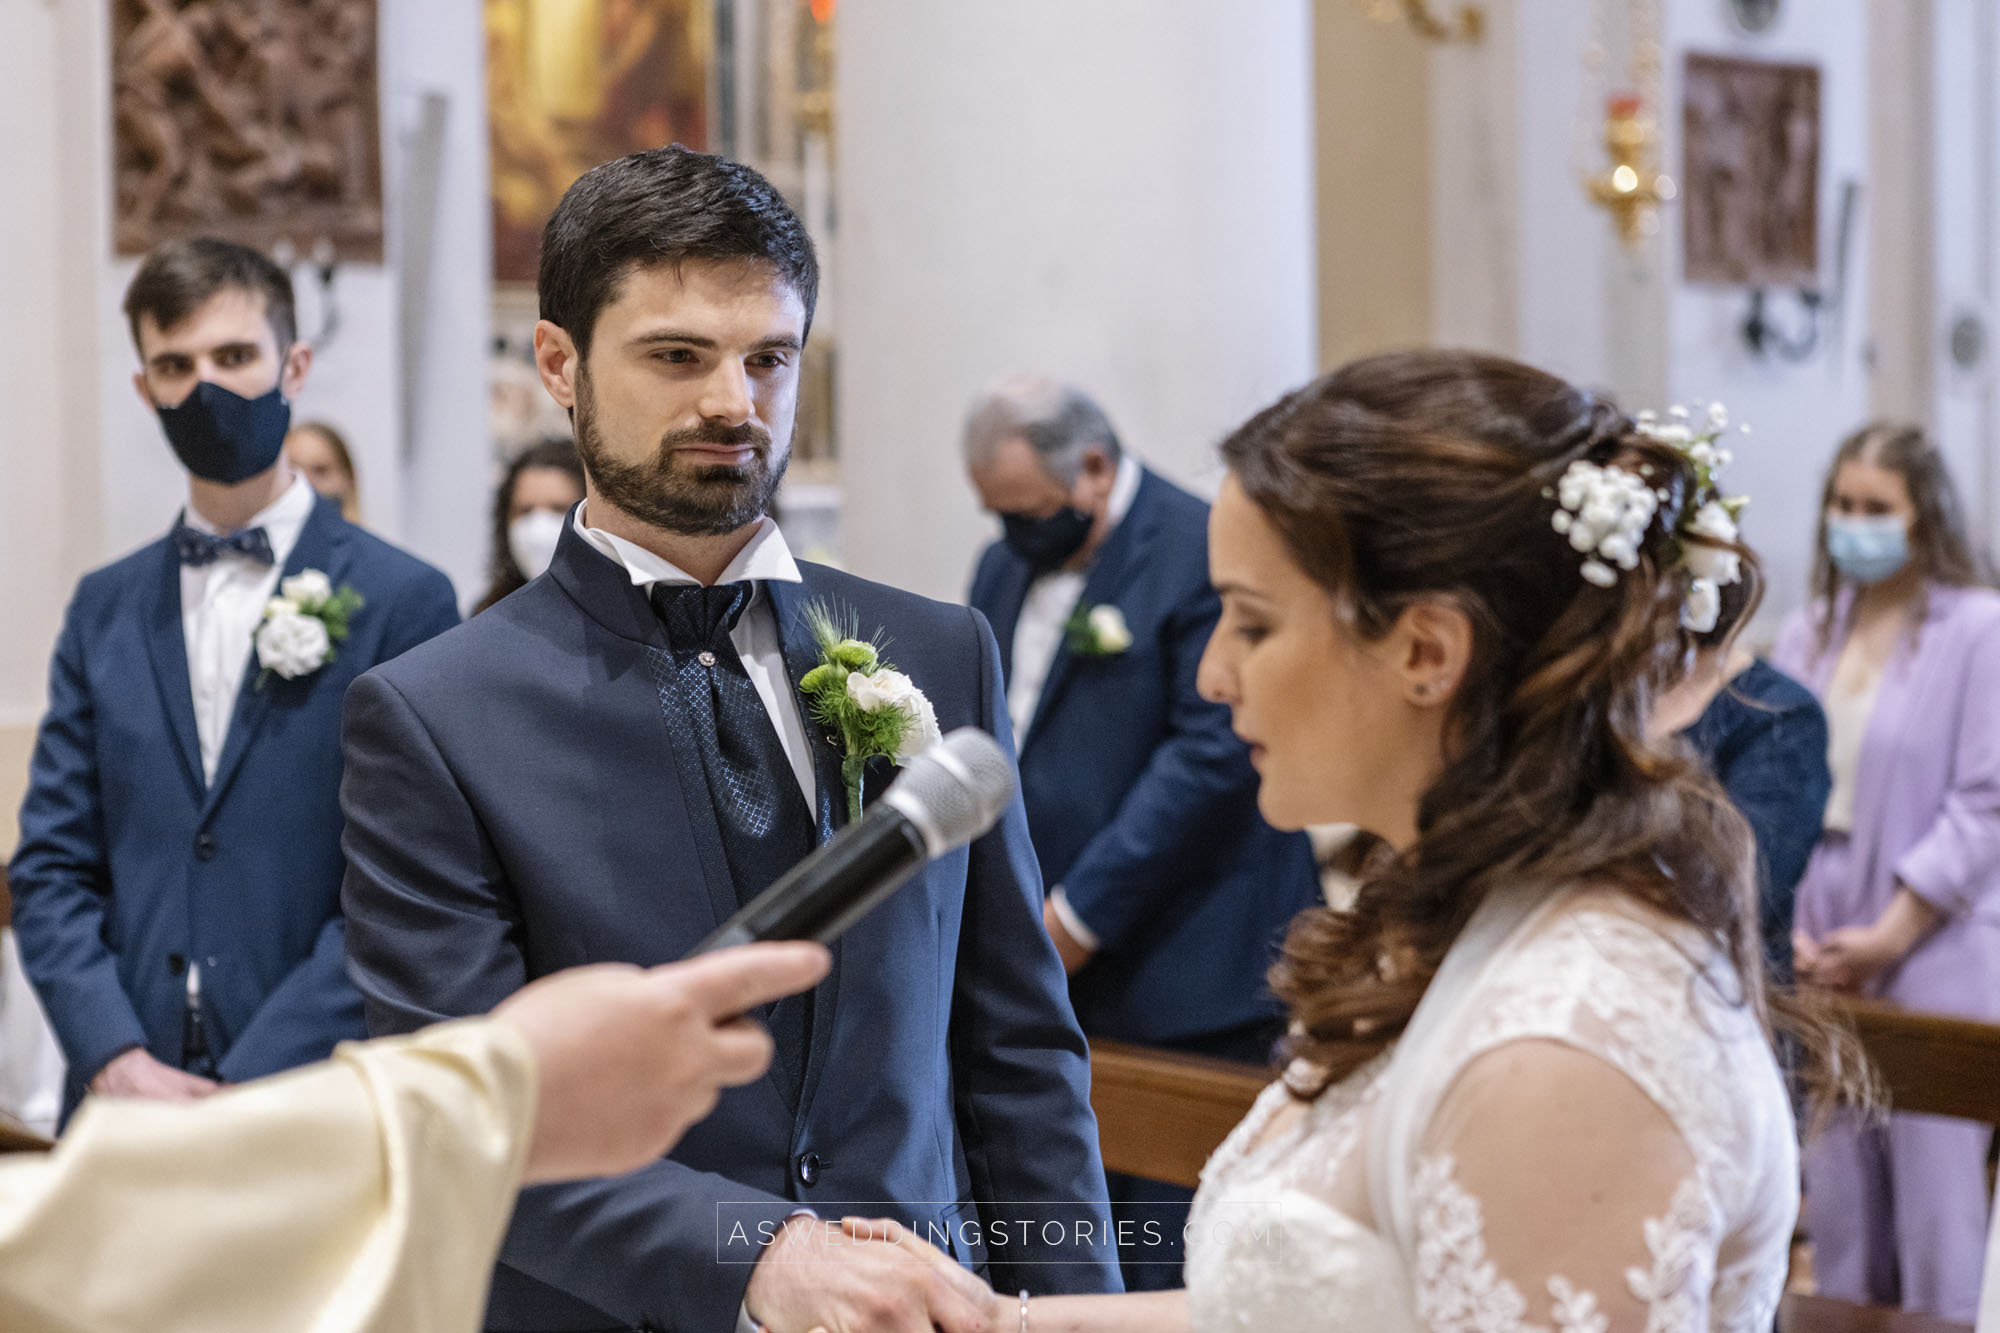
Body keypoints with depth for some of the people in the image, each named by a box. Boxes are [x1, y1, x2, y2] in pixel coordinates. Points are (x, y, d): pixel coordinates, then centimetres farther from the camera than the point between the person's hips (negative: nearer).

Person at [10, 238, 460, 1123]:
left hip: (318, 1108, -3)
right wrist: (116, 1059, -9)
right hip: (122, 1105, 3)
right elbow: (50, 866, 7)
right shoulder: (104, 609, 11)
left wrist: (252, 1088, -14)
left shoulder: (403, 601, -4)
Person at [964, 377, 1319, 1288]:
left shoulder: (1205, 554, -10)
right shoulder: (1002, 570, 16)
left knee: (1159, 1264, -5)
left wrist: (1079, 915, -15)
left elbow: (1214, 752, -15)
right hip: (1035, 975, 8)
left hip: (1171, 984, -7)